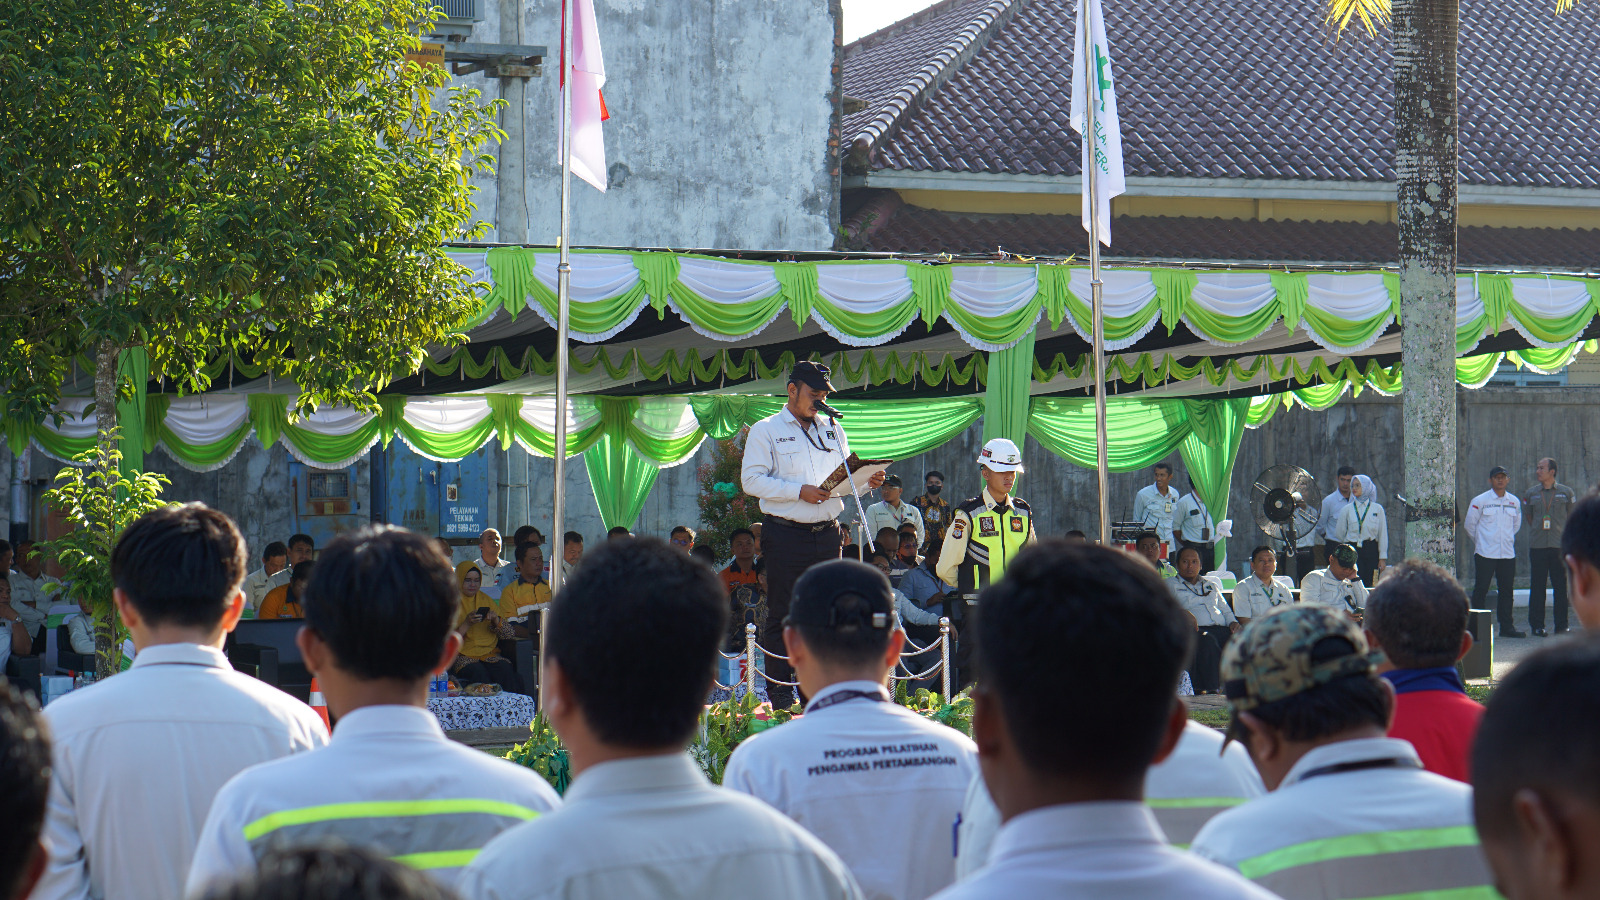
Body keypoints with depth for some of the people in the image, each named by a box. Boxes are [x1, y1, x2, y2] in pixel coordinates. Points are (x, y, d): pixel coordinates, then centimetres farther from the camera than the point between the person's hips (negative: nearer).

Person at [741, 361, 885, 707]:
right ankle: (780, 692, 3)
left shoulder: (833, 429, 18)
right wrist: (799, 491, -17)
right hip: (786, 534, -5)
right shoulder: (765, 431, 1)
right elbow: (752, 481, -9)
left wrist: (867, 482, -2)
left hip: (827, 534, 5)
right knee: (782, 616, -1)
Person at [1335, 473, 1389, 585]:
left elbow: (1383, 534, 8)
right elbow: (1340, 533, 13)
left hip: (1371, 550, 0)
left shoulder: (1378, 509, 7)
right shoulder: (1347, 510, 6)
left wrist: (1382, 558, 5)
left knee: (1371, 584, -4)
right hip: (1353, 550, 0)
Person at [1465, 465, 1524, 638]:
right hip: (1485, 553, -4)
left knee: (1506, 590, 6)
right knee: (1481, 590, -4)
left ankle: (1507, 626, 12)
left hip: (1508, 553, 4)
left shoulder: (1514, 502, 10)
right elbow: (1469, 524, 4)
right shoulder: (1479, 501, -3)